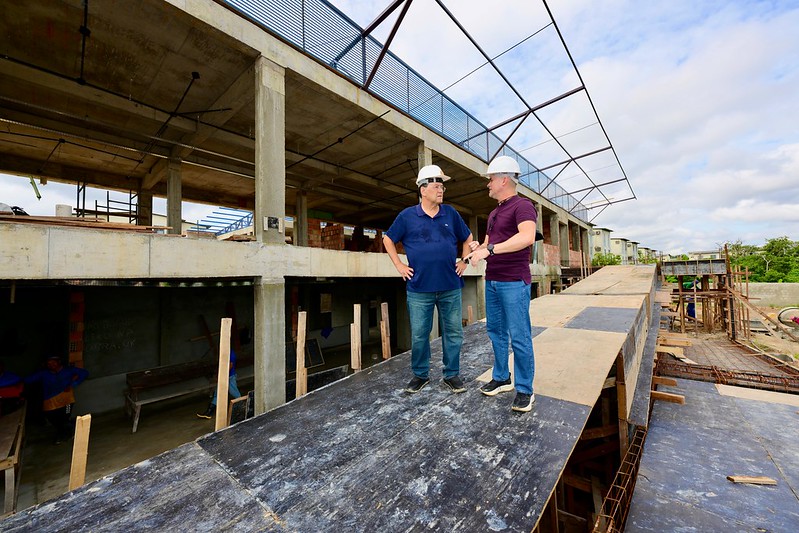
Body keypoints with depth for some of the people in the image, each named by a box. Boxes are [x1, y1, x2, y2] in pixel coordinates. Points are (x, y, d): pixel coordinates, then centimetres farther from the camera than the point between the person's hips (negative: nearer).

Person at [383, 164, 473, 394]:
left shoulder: (451, 213, 7)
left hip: (450, 287, 2)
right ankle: (420, 374, 28)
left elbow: (467, 238, 20)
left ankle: (452, 374, 28)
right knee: (419, 335, 8)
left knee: (453, 333, 10)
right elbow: (388, 239, 10)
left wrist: (464, 261, 9)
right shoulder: (407, 216, 1)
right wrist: (399, 265, 2)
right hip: (419, 288, -2)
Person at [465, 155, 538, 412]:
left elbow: (527, 237, -27)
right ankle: (501, 378, 29)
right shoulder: (493, 213, 18)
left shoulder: (522, 205, -8)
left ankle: (525, 390, 15)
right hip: (492, 281, 9)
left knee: (519, 337, -1)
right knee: (495, 331, 14)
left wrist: (489, 250, -29)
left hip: (514, 282, -8)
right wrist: (477, 247, 0)